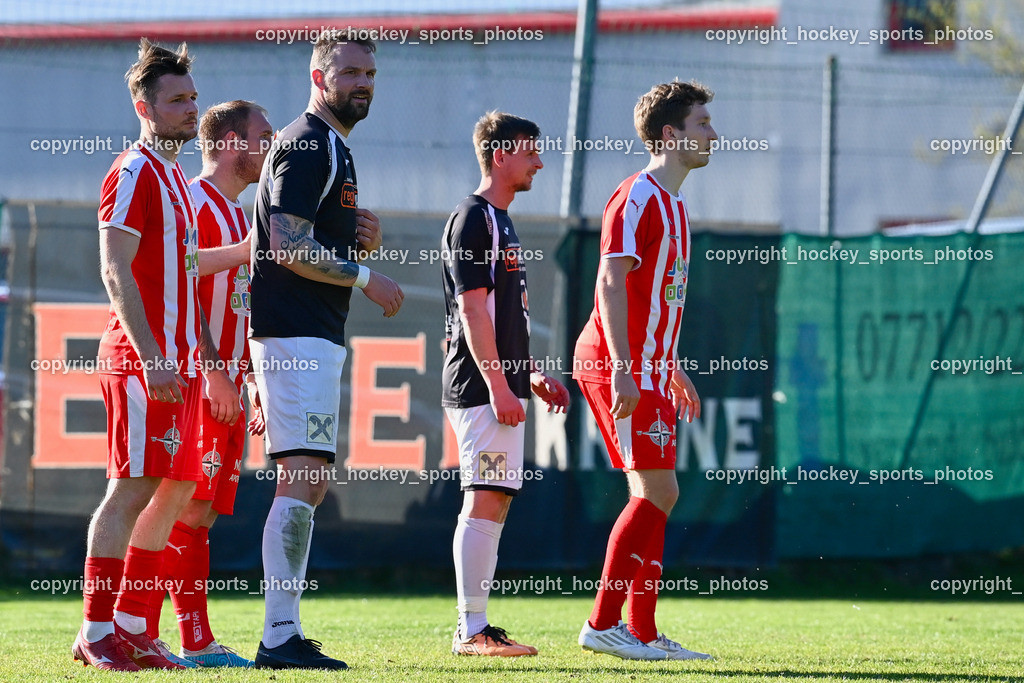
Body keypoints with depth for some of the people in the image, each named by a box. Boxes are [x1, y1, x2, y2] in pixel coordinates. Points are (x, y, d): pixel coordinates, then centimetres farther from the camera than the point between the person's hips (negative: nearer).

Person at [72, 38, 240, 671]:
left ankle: (131, 628, 14)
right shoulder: (134, 174, -9)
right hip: (143, 360, -10)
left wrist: (211, 362, 24)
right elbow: (117, 273, -16)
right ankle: (96, 634, -8)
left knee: (175, 490, 9)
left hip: (178, 364, 10)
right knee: (133, 489, -10)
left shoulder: (174, 178, 21)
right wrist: (152, 357, -23)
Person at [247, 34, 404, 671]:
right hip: (297, 337, -11)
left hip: (315, 340, 11)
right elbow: (288, 245, -20)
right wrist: (364, 274, -13)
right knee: (303, 479, -14)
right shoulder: (307, 146, -11)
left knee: (309, 483, 10)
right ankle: (281, 637, -17)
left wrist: (366, 238, 7)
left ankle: (286, 634, 12)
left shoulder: (334, 149, 22)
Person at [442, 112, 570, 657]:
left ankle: (475, 630, 10)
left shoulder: (499, 222, 21)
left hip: (501, 385, 10)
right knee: (484, 501, -11)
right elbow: (473, 310, -17)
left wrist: (529, 375, 23)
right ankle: (472, 630, -12)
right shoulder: (473, 220, -10)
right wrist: (498, 384, -21)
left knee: (493, 504, 8)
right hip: (482, 388, -10)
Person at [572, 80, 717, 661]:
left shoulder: (672, 204, 19)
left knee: (653, 495, 8)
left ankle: (643, 633, 10)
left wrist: (674, 370, 26)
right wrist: (624, 371, -24)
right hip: (618, 365, -10)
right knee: (657, 491, -12)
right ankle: (603, 624, -9)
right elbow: (611, 285, -18)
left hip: (647, 368, 10)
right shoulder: (638, 197, -11)